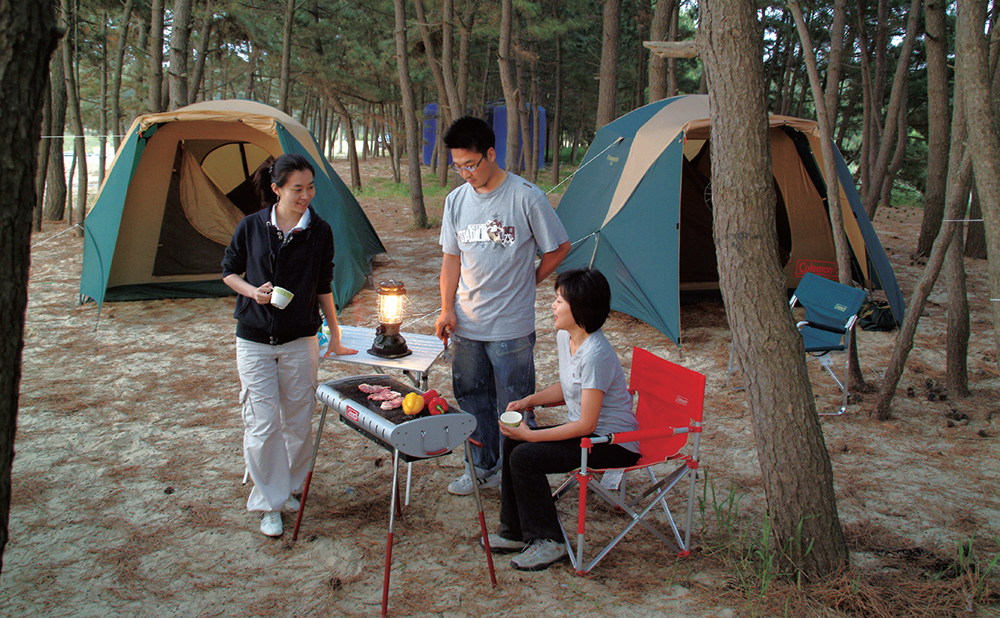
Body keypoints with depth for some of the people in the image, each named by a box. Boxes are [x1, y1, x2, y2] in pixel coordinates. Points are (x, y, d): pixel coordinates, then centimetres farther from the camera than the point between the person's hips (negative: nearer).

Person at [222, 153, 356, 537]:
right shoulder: (252, 227, -5)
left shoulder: (320, 232, -2)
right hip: (254, 341, -1)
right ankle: (270, 503, 13)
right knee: (262, 425, -2)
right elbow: (229, 271, 8)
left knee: (298, 422, 8)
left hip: (300, 340, 1)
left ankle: (291, 488, 30)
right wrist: (252, 291, -12)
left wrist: (334, 334, 13)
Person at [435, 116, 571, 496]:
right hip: (466, 325, 5)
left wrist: (527, 282, 2)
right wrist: (447, 309, 1)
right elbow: (451, 259, 10)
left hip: (512, 326, -5)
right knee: (471, 397, 15)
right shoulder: (456, 200, 4)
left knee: (512, 406, 2)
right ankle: (483, 468, 32)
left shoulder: (526, 197, -12)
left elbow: (559, 248, -2)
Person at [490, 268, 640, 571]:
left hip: (614, 443, -9)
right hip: (584, 430, 9)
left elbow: (586, 424, -26)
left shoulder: (595, 355, -27)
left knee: (524, 457, -19)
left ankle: (549, 541, -2)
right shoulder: (564, 337, 2)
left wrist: (530, 435, -21)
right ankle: (515, 532, 11)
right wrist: (529, 401, 3)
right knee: (511, 443, -2)